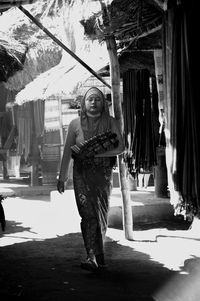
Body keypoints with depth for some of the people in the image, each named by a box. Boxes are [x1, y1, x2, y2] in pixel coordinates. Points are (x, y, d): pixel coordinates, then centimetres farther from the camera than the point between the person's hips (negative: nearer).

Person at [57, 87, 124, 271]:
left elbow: (121, 148, -5)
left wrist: (95, 152, -16)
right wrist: (62, 178, 8)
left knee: (101, 215, 4)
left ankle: (96, 255, 19)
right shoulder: (76, 124, 5)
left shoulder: (110, 123, 3)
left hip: (103, 174, 1)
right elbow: (67, 152, 9)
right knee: (88, 214, -12)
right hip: (81, 173, 0)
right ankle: (93, 256, -17)